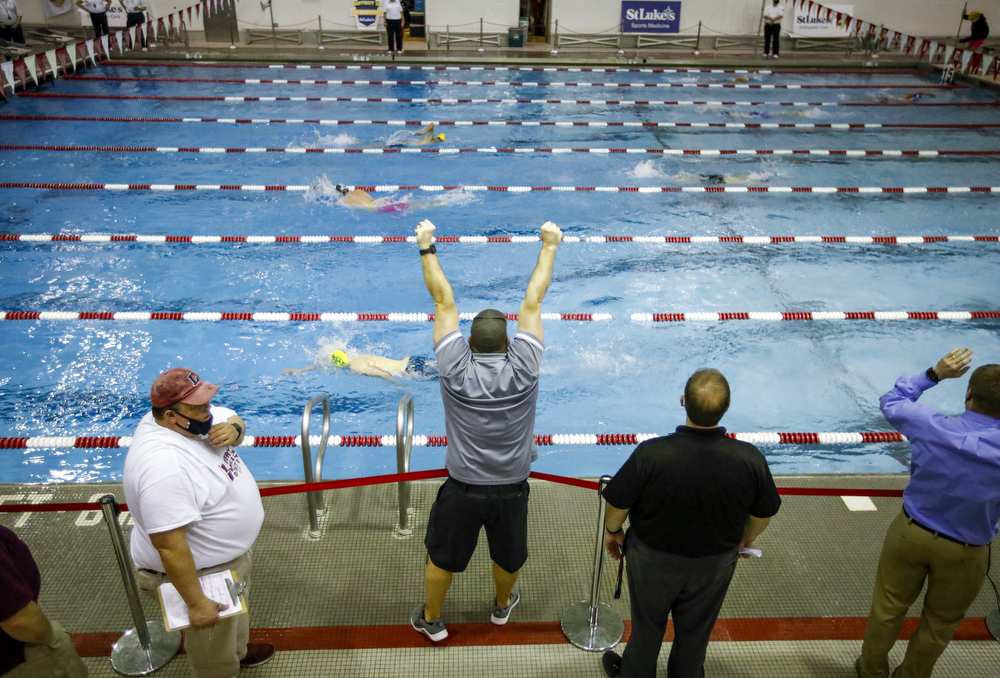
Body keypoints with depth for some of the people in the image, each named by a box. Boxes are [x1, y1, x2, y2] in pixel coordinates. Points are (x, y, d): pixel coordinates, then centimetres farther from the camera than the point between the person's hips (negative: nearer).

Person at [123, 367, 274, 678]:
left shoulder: (193, 418, -12)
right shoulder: (164, 466, -39)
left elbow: (233, 420, 6)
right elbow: (168, 545, -36)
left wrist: (233, 430, -18)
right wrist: (196, 603, -29)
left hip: (229, 550, 10)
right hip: (200, 571, -9)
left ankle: (239, 651, 61)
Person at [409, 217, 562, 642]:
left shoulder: (455, 369, -18)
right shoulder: (524, 368, -17)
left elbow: (444, 302, -10)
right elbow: (533, 302, -8)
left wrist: (426, 247, 0)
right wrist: (550, 245, 2)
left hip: (462, 488, -1)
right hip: (512, 488, 2)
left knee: (441, 558, 21)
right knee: (508, 556, 26)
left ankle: (431, 620, 41)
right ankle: (502, 606, 52)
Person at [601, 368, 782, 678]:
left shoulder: (650, 454, -33)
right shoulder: (750, 459, -27)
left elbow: (618, 503, -18)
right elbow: (764, 513, -8)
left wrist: (613, 531, 4)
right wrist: (747, 537, 14)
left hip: (653, 559, -1)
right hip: (714, 565, 2)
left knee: (647, 626, 26)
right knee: (695, 630, 28)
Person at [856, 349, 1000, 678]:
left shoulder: (929, 424, -22)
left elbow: (890, 401, -1)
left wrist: (934, 374, 2)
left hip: (911, 533, 1)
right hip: (964, 553, -1)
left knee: (887, 607, 21)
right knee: (940, 623, 23)